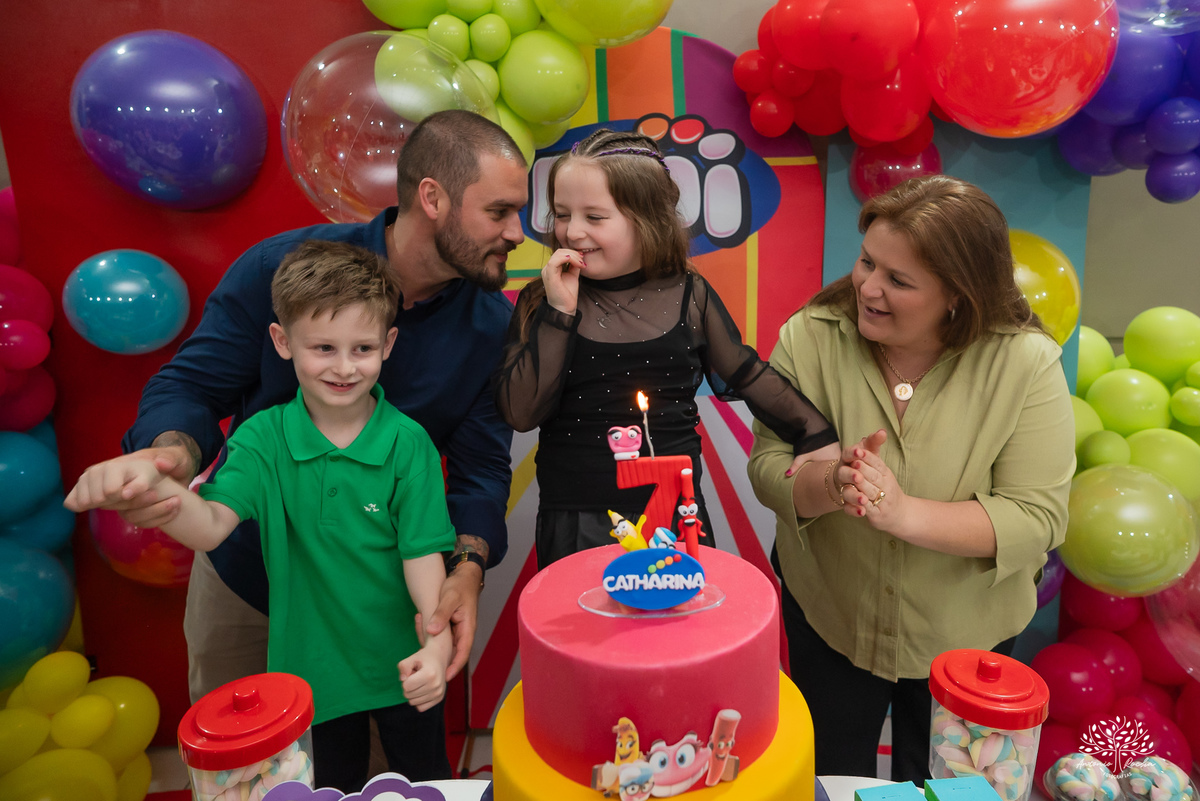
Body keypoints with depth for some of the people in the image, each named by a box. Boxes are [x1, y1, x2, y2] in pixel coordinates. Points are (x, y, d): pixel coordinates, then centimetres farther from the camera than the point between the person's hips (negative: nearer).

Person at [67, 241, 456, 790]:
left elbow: (422, 553, -18)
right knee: (332, 789, 26)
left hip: (404, 666, -1)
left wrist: (437, 640, -31)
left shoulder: (408, 442, -17)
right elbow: (210, 527, -24)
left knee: (428, 783, 22)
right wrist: (149, 481, -43)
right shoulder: (263, 439, -12)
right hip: (312, 666, 1)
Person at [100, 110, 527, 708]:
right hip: (244, 572, 0)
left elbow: (482, 464, -12)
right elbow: (190, 386, -13)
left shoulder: (492, 322, -16)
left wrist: (469, 567, -29)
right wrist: (175, 453, -36)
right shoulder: (280, 267, -20)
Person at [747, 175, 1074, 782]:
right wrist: (830, 482, -37)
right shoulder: (810, 337, -17)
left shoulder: (1026, 362, -20)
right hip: (827, 618, 1)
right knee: (830, 776, 24)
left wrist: (903, 511, -35)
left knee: (934, 780, 26)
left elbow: (1038, 519, -22)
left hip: (964, 634, 0)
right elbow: (766, 466, -15)